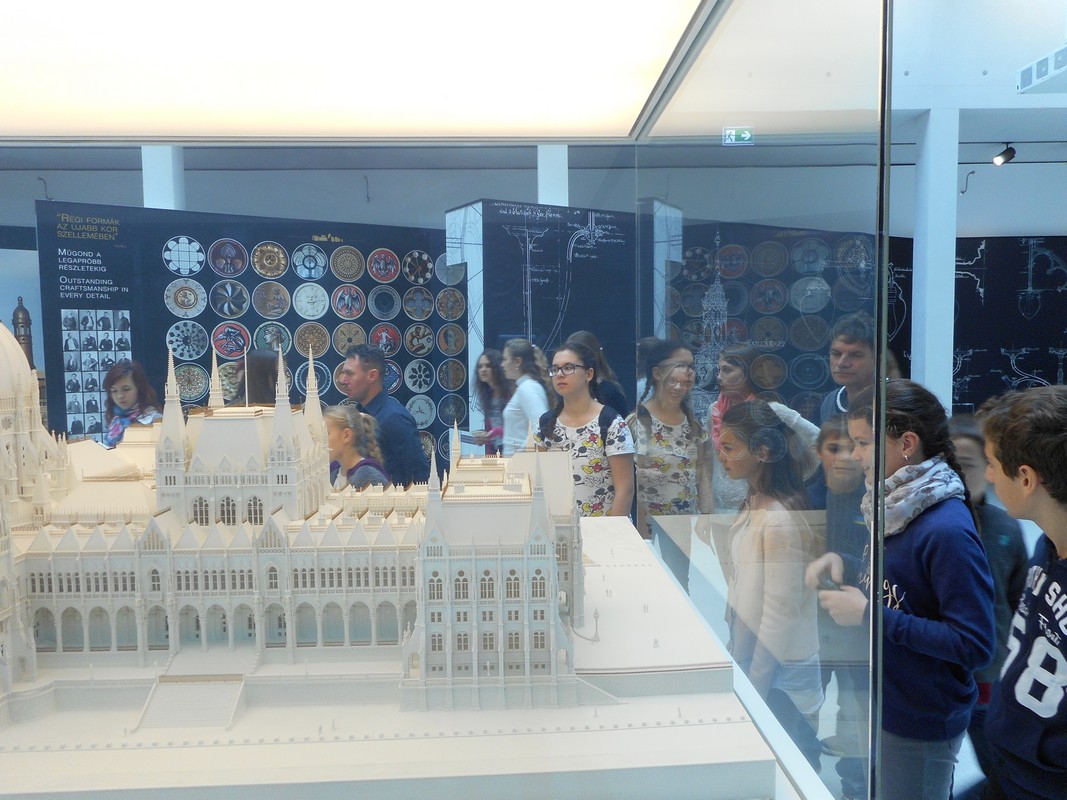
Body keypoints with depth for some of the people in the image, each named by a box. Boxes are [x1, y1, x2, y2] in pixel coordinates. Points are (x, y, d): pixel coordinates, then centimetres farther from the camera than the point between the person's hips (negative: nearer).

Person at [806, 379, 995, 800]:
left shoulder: (947, 530, -26)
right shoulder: (898, 506, 1)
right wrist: (845, 565, -5)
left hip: (920, 726, -8)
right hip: (880, 704, 8)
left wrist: (869, 614, -26)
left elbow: (975, 645, -26)